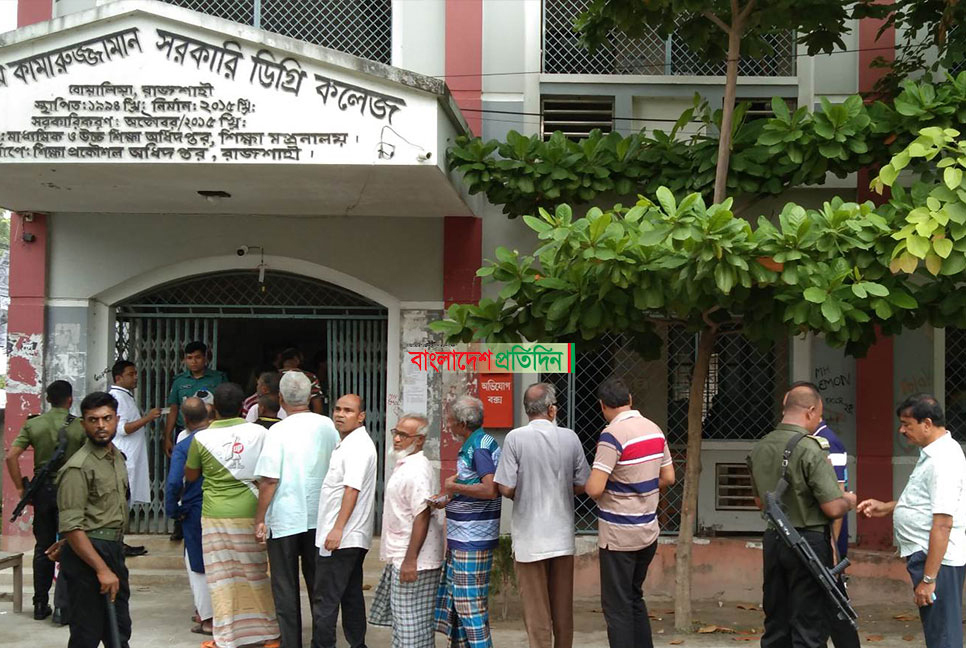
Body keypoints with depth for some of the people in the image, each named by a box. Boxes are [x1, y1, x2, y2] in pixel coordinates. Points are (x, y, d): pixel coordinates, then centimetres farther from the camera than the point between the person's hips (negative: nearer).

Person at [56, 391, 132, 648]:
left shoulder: (117, 457, 11)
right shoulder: (78, 468, -16)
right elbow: (71, 527, -21)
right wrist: (102, 569, -24)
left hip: (114, 549, 9)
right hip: (86, 552, -9)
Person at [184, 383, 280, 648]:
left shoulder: (202, 438, -7)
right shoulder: (259, 433, -5)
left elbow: (190, 475, 8)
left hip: (216, 516, -1)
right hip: (252, 513, 2)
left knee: (222, 577, 5)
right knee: (258, 573, 12)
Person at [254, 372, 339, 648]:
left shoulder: (278, 431, -15)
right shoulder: (328, 426, -1)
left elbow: (269, 480, -16)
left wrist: (259, 519, -6)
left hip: (284, 520, -4)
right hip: (319, 518, 4)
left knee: (285, 588, 7)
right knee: (318, 583, 16)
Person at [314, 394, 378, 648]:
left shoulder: (358, 446, -15)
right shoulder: (346, 443, 17)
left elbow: (352, 490, -22)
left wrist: (338, 529, -24)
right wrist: (336, 529, 20)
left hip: (342, 537, -10)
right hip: (352, 537, 10)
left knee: (325, 599, -6)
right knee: (351, 596, 14)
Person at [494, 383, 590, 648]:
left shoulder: (515, 438, -12)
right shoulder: (570, 437, -3)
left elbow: (506, 489, -13)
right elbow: (581, 485, 3)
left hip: (529, 537, -3)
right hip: (562, 536, 3)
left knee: (536, 609, 4)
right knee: (563, 609, 15)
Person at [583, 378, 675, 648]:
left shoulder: (613, 434, -19)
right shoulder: (655, 430, 4)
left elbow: (594, 489, -23)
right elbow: (668, 477, 11)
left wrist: (587, 483, -2)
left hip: (619, 536, -7)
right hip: (648, 531, 7)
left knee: (617, 607, 1)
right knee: (635, 598, 22)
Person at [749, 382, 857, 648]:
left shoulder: (759, 449, 5)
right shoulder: (811, 449, -17)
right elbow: (833, 508, -17)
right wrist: (849, 500, 3)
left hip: (773, 540, 7)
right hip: (809, 542, -7)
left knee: (776, 624, 14)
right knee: (810, 626, 1)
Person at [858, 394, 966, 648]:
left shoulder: (943, 460, -20)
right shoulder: (932, 453, 13)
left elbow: (942, 523, -24)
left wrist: (928, 579, -24)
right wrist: (887, 507, 17)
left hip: (937, 560, -11)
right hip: (925, 554, 11)